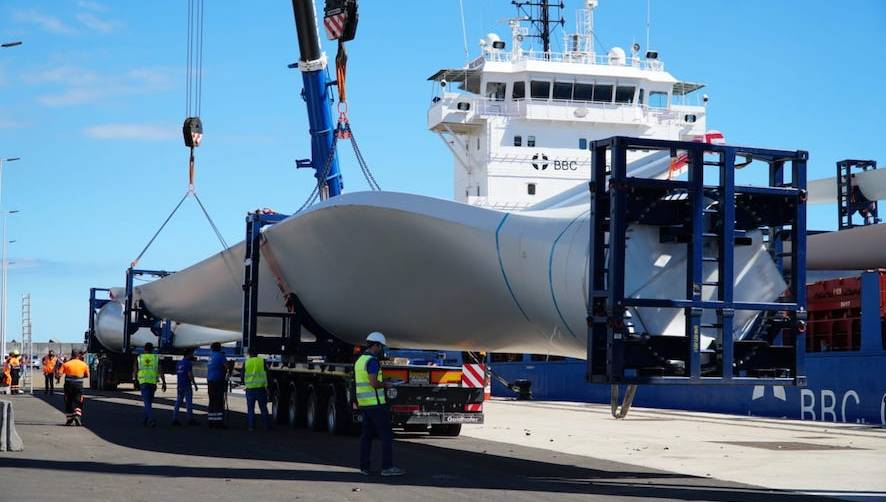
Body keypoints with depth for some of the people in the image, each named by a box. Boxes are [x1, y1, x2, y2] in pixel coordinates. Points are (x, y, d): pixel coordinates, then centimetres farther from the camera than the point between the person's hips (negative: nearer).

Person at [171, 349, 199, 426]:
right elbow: (190, 374, -17)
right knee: (189, 402, -3)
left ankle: (175, 419, 3)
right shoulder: (188, 363, -11)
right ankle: (190, 419, -2)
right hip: (187, 385, -8)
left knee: (178, 402, 6)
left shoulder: (178, 363, 14)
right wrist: (194, 384, -12)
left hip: (179, 385, 8)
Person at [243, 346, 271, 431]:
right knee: (263, 408, 9)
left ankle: (251, 426, 2)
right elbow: (266, 374, 1)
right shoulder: (262, 361, 0)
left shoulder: (246, 362, 1)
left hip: (250, 388, 0)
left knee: (250, 408, 6)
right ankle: (267, 425, 8)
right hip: (261, 388, 0)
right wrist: (266, 386, 9)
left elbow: (243, 376, 6)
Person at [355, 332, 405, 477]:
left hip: (364, 403, 9)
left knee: (367, 435, 10)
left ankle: (364, 467, 8)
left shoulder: (359, 360, 15)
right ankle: (387, 467, -8)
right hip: (376, 403, -9)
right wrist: (386, 385, -7)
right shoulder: (372, 361, -15)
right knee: (386, 435, -5)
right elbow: (374, 383, -24)